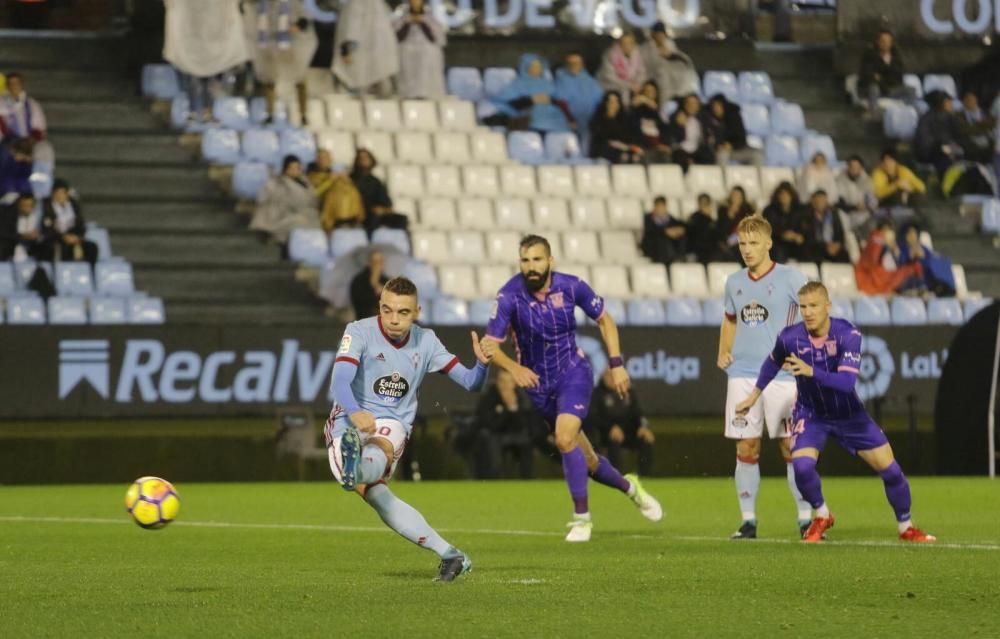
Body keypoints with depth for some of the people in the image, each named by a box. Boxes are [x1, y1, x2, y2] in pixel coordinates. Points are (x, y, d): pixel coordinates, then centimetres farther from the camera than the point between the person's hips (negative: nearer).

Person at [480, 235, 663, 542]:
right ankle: (629, 487, 39)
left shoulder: (571, 287, -14)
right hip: (538, 383, 2)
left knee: (565, 438, -27)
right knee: (587, 462, 9)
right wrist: (514, 368, -38)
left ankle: (581, 517, -13)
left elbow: (604, 320, 3)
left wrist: (617, 364, -3)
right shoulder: (509, 296, -18)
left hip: (573, 372, -2)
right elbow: (490, 345, -19)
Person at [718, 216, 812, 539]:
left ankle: (806, 519, 3)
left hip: (782, 376, -4)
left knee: (791, 447, -4)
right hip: (742, 375, 4)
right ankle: (748, 520, 8)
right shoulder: (734, 282, 12)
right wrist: (723, 352, 11)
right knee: (746, 448, 2)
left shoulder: (790, 278, -3)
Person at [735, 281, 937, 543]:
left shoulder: (848, 335, -26)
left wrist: (811, 372, -49)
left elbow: (847, 382, -36)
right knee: (802, 465, -25)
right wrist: (753, 397, 15)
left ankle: (905, 527, 21)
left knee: (889, 468, -3)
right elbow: (772, 364, 4)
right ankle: (822, 516, 4)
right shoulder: (790, 337, -19)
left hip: (848, 412, 0)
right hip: (810, 413, 0)